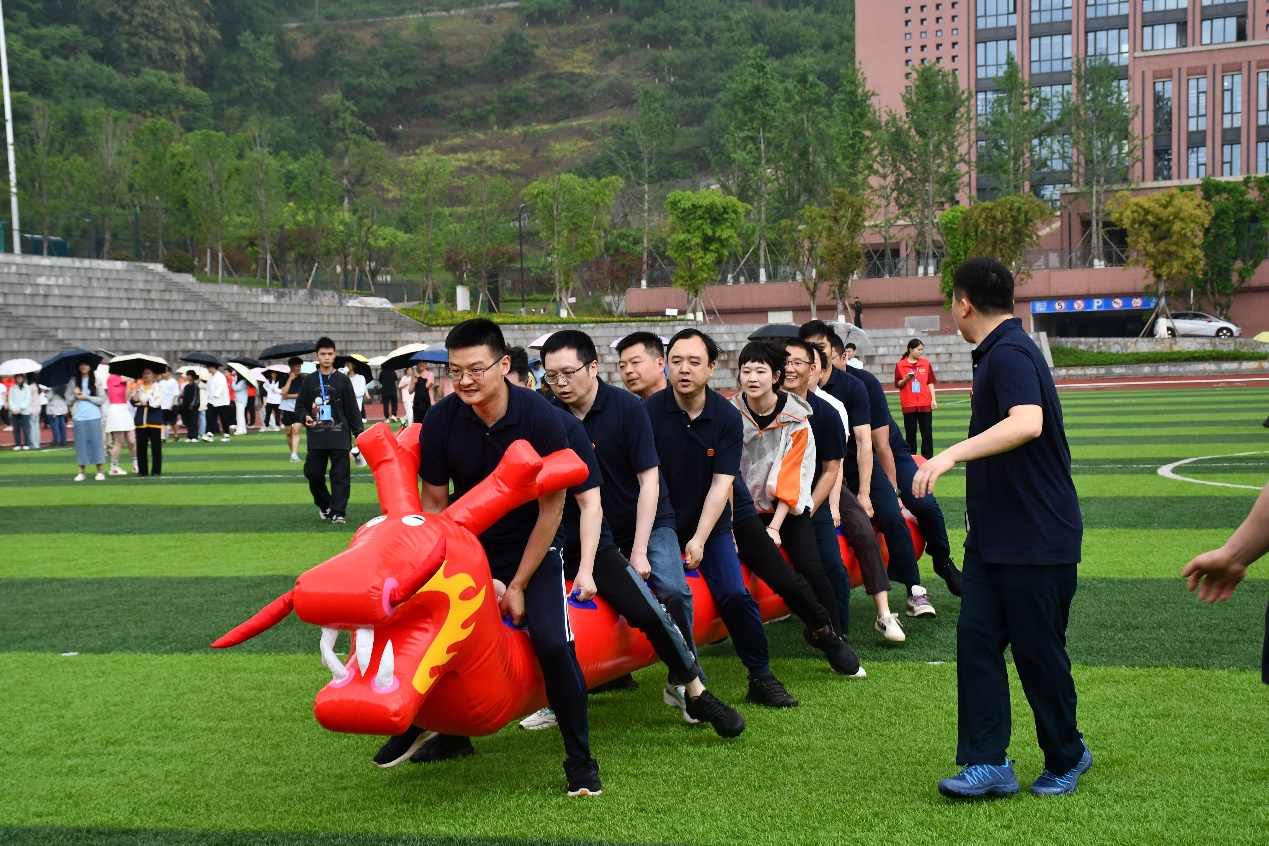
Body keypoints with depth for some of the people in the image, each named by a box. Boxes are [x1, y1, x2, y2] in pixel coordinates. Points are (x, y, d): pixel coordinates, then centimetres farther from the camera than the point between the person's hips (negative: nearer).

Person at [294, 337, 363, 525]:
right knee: (313, 474, 4)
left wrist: (358, 433, -2)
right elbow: (300, 405, 12)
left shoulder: (343, 380, 3)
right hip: (316, 438, 2)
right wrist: (305, 417, -9)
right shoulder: (309, 380, 7)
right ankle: (325, 505, 25)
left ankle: (337, 512, 0)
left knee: (340, 476, -4)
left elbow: (352, 408, 3)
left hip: (339, 437, -2)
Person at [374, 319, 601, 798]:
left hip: (533, 550, -3)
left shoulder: (542, 419, -23)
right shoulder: (440, 421, -16)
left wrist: (517, 585, -12)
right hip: (468, 546, 3)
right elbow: (434, 503, -4)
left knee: (552, 643, -19)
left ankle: (580, 759, 0)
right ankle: (450, 733, 24)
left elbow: (551, 510, -15)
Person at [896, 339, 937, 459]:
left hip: (925, 404, 2)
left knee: (927, 431, 2)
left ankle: (928, 458, 8)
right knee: (910, 432, 5)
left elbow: (930, 382, 7)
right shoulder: (900, 365, -1)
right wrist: (906, 379, -18)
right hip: (908, 405, -1)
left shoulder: (925, 363, 4)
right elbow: (898, 384, 2)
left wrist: (933, 399, 1)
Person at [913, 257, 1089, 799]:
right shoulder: (995, 353, 13)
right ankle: (988, 763, 5)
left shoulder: (1011, 354, -19)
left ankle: (1066, 758, 23)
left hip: (1038, 540, -10)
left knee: (1039, 651, 3)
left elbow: (1028, 423, -38)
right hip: (992, 536, 10)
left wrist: (952, 454, -44)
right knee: (976, 638, 2)